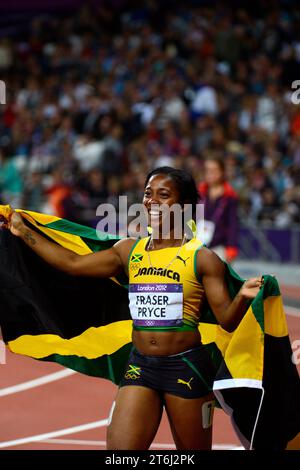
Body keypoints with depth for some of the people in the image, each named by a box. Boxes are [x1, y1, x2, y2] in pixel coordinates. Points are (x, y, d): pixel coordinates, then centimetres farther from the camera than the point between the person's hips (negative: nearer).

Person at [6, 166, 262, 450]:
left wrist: (243, 296, -29)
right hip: (140, 366, 4)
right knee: (119, 447, -6)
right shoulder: (130, 250, 7)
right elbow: (73, 263, 10)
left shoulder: (201, 258, -5)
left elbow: (227, 320, -7)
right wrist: (23, 232, 12)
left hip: (186, 368, -3)